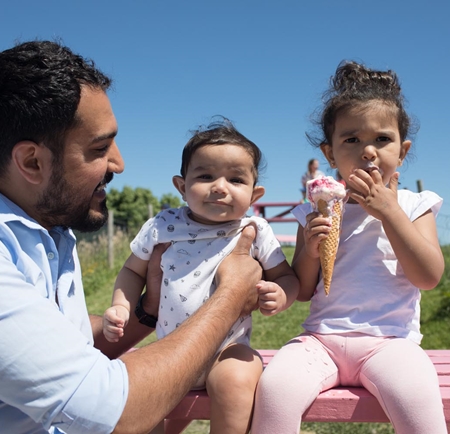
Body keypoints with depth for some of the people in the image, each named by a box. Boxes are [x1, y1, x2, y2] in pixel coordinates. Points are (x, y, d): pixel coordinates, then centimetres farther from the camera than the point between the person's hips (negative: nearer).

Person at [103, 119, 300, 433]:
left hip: (229, 349, -2)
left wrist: (281, 296, -18)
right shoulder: (163, 225, -3)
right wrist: (121, 307, -6)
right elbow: (133, 271, 10)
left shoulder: (255, 231, -5)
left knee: (233, 380, -31)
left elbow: (287, 277, 4)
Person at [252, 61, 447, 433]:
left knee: (416, 397, -33)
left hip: (389, 340, -1)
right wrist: (310, 249, -10)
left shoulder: (413, 205, 8)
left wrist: (388, 209, -9)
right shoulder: (318, 211, 10)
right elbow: (303, 291, 10)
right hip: (322, 338, 1)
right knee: (275, 386, -28)